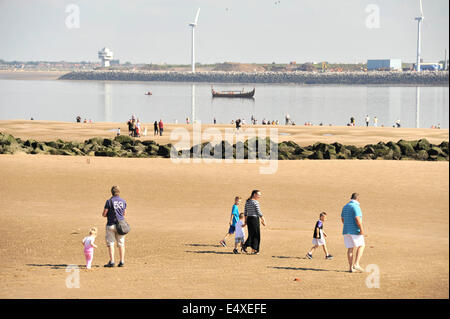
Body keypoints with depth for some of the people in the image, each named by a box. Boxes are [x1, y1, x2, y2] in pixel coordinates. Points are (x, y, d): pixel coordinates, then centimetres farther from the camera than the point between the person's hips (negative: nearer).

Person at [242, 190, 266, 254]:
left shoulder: (247, 202, 10)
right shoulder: (255, 202, -13)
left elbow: (245, 212, 14)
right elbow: (259, 212, -14)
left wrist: (245, 220, 21)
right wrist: (263, 220, -8)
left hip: (248, 218, 7)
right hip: (255, 219, -7)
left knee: (251, 234, 16)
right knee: (256, 235, 2)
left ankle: (245, 247, 8)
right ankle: (253, 250, 4)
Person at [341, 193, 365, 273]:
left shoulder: (345, 206, 13)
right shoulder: (356, 206, -13)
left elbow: (342, 218, 23)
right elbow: (357, 219, -23)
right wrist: (362, 229, -20)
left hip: (346, 230, 7)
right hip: (355, 231, -7)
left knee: (350, 248, 8)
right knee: (361, 246, 4)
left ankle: (351, 267, 5)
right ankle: (356, 264, -8)